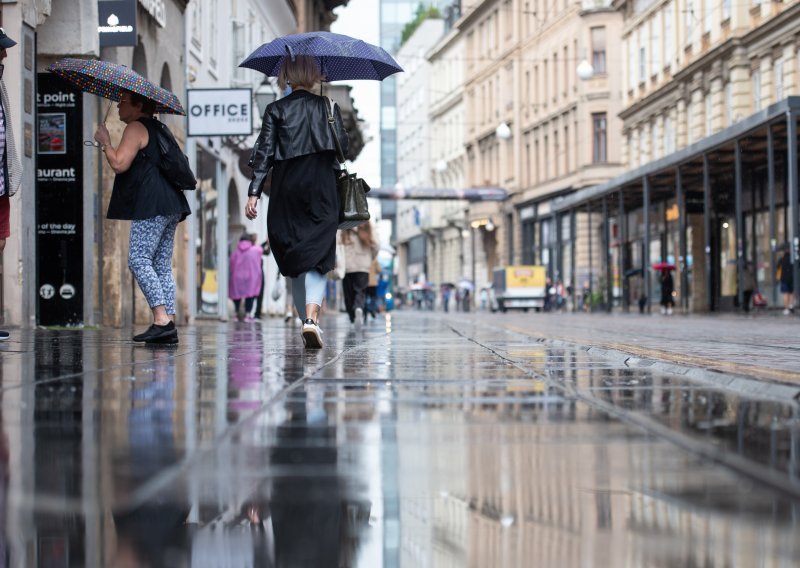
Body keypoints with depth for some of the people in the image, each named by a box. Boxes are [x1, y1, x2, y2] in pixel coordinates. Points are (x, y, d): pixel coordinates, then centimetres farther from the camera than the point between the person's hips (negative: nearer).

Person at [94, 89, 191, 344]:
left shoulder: (135, 128, -4)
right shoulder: (157, 129, 25)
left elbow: (119, 164, -12)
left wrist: (105, 143, 1)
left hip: (151, 204, -10)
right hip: (170, 203, 10)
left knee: (139, 259, -12)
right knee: (162, 265, 7)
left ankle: (161, 320, -21)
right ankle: (169, 324, 1)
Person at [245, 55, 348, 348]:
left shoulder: (276, 110, 5)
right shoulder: (327, 106, 5)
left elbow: (264, 151, -2)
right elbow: (342, 145, 3)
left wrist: (254, 192, -5)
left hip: (286, 190, 1)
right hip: (321, 187, -1)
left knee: (294, 261, 12)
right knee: (317, 258, -5)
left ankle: (307, 323, 15)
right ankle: (312, 317, -28)